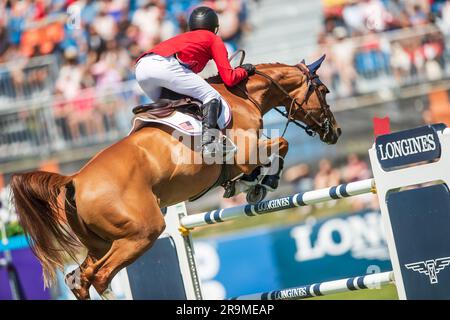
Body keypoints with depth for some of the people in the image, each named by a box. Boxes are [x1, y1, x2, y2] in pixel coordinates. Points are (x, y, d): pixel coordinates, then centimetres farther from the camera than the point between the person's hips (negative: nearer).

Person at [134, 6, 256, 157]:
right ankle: (208, 142, -19)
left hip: (141, 67, 7)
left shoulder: (182, 37, 41)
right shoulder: (214, 39, 24)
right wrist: (244, 70, 33)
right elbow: (229, 79, 14)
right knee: (212, 97, 1)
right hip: (166, 65, -7)